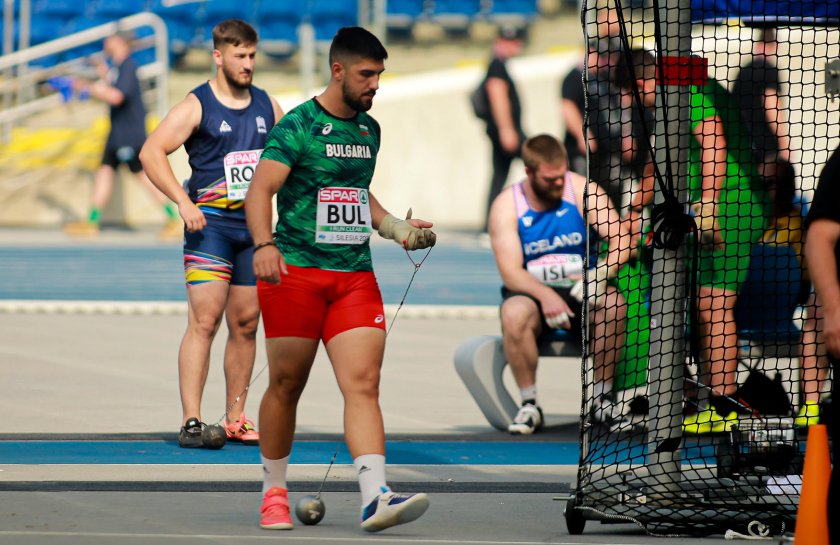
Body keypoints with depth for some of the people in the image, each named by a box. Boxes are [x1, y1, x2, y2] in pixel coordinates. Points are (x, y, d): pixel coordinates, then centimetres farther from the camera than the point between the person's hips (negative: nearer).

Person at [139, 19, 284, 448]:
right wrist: (183, 202, -20)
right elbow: (151, 152, -11)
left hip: (255, 224, 5)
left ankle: (235, 419, 15)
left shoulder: (267, 106, 13)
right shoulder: (196, 106, -4)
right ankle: (191, 421, -13)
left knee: (245, 323, 7)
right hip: (210, 223, -5)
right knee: (205, 320, -12)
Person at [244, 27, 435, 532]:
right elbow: (261, 189, -15)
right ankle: (274, 493, 22)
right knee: (286, 385, 5)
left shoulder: (370, 130, 16)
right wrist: (264, 244, -30)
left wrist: (395, 227, 18)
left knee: (364, 383, -11)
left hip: (355, 276, 5)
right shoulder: (297, 126, -5)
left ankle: (375, 498, -22)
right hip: (296, 272, -5)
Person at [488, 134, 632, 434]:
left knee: (614, 303, -32)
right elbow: (510, 272, -13)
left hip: (580, 294, 1)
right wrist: (545, 296, -33)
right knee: (514, 314, -36)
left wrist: (598, 276, -32)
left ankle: (602, 397, -17)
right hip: (532, 293, -1)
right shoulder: (506, 206, -5)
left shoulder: (583, 191, -3)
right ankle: (529, 405, -20)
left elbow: (620, 241, -11)